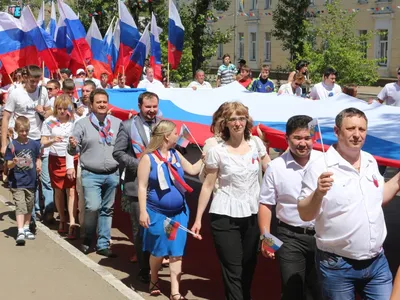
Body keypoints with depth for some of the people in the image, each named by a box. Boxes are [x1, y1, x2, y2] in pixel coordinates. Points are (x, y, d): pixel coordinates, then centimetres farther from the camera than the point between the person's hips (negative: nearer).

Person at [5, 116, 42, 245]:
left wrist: (38, 165, -5)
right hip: (17, 183, -4)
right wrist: (14, 162, -28)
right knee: (20, 206, -12)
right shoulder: (12, 145, -8)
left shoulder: (34, 144, 1)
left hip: (31, 182, 4)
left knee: (29, 207, 16)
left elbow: (38, 158, 15)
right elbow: (9, 165, -7)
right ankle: (20, 232, -15)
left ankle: (26, 228, 32)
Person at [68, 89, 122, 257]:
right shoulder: (82, 124, 0)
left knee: (107, 210, 9)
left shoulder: (117, 123, 6)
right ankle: (88, 238, 11)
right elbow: (74, 151, -2)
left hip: (112, 174, 3)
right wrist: (73, 146, -23)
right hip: (91, 174, -3)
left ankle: (103, 245, 20)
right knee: (93, 207, -15)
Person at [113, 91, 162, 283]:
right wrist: (139, 164, -13)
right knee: (140, 228, 3)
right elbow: (118, 152, -3)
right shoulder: (128, 126, 0)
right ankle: (144, 268, 14)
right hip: (137, 185, -2)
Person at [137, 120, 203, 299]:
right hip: (157, 213, -5)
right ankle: (154, 281, 36)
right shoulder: (148, 158, -12)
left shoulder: (176, 154, 6)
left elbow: (193, 170, 17)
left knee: (176, 253, 3)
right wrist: (143, 211, -17)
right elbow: (142, 186, -13)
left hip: (179, 212, 5)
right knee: (158, 251, 8)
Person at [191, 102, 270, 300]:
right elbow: (207, 186, -4)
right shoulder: (217, 151, -7)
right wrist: (198, 218, -4)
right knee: (233, 269, -2)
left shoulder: (256, 143, 2)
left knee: (249, 267, 14)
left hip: (252, 215, 4)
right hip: (225, 216, -3)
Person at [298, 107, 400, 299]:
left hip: (377, 262, 5)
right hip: (337, 267, -5)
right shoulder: (320, 167, -13)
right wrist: (318, 193, -31)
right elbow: (305, 215, -13)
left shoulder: (370, 162, 7)